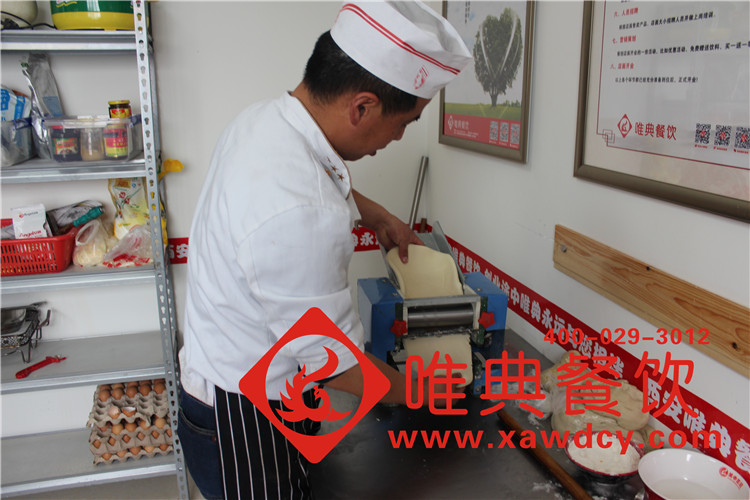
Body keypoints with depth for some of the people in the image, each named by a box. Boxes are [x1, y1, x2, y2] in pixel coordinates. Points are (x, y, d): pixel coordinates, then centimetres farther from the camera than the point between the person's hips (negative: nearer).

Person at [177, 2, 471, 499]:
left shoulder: (263, 118, -7)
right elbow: (332, 359, -24)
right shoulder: (298, 216, -37)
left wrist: (378, 215, 14)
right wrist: (414, 393, -7)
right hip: (245, 423, -9)